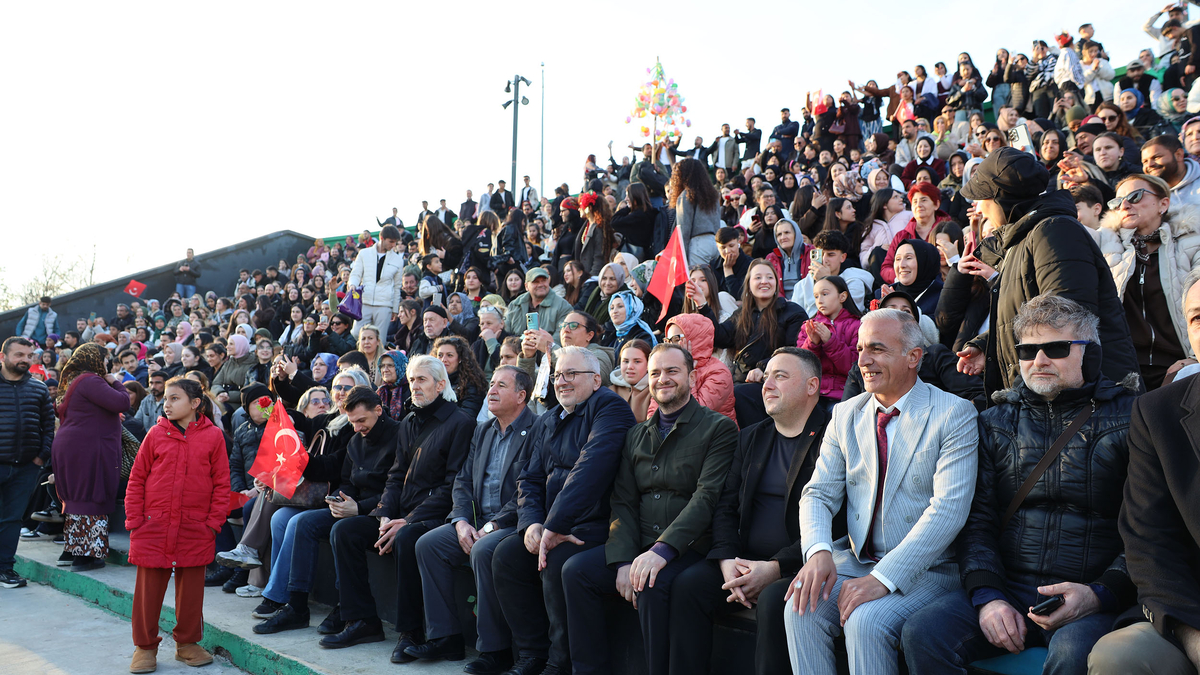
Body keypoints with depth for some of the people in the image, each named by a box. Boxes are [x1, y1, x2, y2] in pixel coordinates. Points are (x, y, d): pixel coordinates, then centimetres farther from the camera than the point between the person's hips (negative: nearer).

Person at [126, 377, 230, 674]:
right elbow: (136, 479, 5)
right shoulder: (156, 434, 2)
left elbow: (221, 483, 1)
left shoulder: (213, 436, -1)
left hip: (195, 529, 0)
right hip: (153, 526, 1)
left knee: (191, 587, 9)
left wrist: (214, 521, -4)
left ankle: (187, 643, 24)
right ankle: (145, 646, 20)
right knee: (149, 587, 6)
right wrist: (134, 519, -1)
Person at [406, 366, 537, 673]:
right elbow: (464, 481, 14)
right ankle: (444, 637, 0)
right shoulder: (483, 431, 16)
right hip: (479, 522, 8)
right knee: (427, 543, -6)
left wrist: (493, 526, -19)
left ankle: (494, 648, -19)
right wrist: (461, 521, -4)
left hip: (513, 524, -8)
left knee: (483, 551, -33)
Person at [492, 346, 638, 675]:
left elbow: (591, 469, -22)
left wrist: (554, 527, -25)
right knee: (505, 555, -10)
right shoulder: (547, 422, 17)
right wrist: (531, 523, -7)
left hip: (596, 523, -8)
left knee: (556, 563, -29)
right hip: (550, 524, 8)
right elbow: (530, 480, 15)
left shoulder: (609, 407, -9)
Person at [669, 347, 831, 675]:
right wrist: (728, 561, -6)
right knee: (687, 584, -17)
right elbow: (725, 507, 13)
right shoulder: (751, 438, 17)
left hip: (802, 564, -5)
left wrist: (775, 568, -19)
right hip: (745, 561, 6)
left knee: (774, 600, -33)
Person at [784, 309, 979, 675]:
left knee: (865, 620, -30)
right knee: (802, 609, -22)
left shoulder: (954, 415, -8)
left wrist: (884, 577, -26)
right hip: (855, 559, 4)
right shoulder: (845, 415, 8)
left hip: (927, 568, -4)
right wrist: (819, 551, -18)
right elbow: (819, 494, 4)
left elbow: (949, 508, -18)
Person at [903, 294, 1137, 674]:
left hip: (1093, 596, -3)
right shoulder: (995, 423, 15)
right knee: (922, 633, -21)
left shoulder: (1129, 416, 6)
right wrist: (988, 596, -8)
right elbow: (977, 521, 8)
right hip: (1006, 588, 3)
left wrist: (1100, 593, -14)